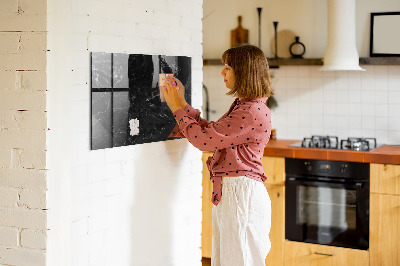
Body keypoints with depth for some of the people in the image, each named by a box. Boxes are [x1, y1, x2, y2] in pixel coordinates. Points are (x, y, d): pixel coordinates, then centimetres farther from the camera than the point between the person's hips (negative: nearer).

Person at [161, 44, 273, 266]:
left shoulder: (253, 112, -19)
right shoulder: (242, 106, 14)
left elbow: (204, 139, -19)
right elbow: (210, 132, 17)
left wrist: (177, 108, -6)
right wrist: (181, 103, 15)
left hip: (242, 193, -10)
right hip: (228, 192, 10)